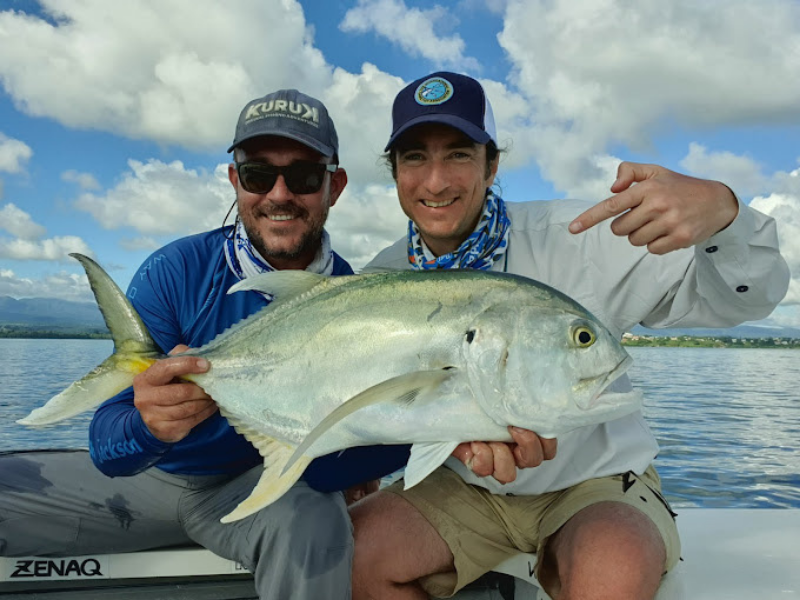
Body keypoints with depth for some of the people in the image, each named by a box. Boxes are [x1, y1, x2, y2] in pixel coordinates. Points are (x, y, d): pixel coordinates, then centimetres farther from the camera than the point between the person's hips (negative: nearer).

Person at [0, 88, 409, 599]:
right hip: (152, 474, 2)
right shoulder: (174, 272, -15)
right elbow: (108, 446, -19)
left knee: (312, 524, -35)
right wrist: (147, 425, -40)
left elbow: (395, 437, -20)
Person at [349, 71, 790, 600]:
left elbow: (742, 297, -17)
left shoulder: (575, 240, -18)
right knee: (350, 550, -17)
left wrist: (720, 209, -40)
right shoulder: (380, 281, -6)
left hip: (599, 480, -3)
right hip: (466, 487, 4)